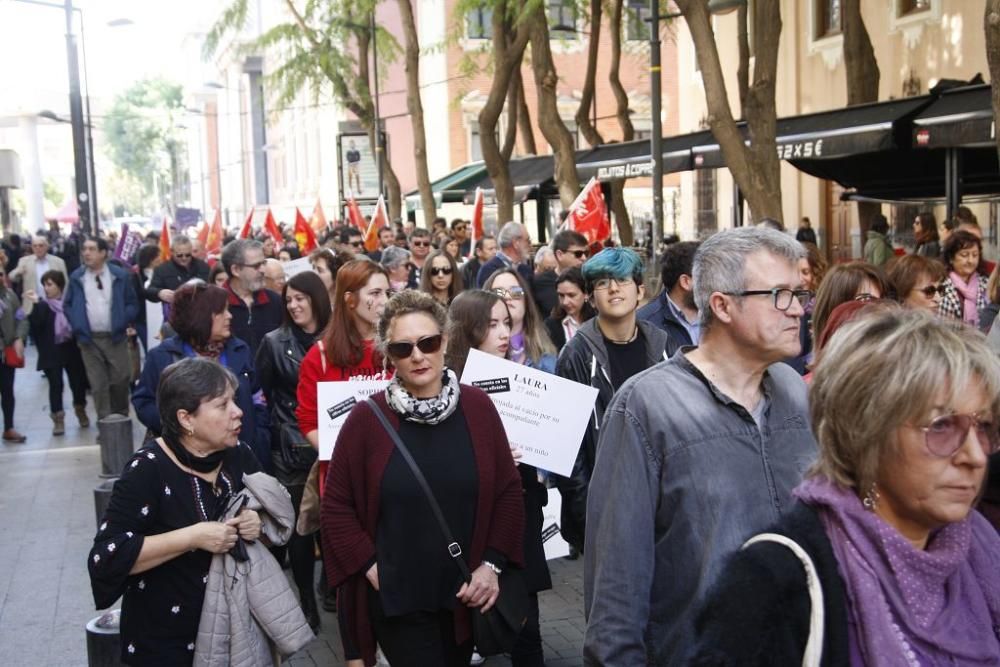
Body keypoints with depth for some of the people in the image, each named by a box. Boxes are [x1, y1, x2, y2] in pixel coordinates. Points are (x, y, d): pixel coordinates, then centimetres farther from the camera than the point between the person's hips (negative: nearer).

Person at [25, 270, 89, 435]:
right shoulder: (42, 305, -2)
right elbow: (36, 324, -17)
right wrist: (35, 304, -24)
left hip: (72, 349, 1)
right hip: (52, 352, -1)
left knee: (78, 382, 10)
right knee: (55, 385, -3)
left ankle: (80, 410, 34)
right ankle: (58, 418, 5)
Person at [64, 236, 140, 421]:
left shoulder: (120, 275, -1)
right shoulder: (76, 277, 4)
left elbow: (133, 303, 3)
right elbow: (67, 305, 10)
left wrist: (123, 323, -10)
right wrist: (76, 326, -3)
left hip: (115, 337, -1)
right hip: (88, 338, 1)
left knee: (120, 380, 5)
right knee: (98, 383, 2)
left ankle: (121, 417, 25)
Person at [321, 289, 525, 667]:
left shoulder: (477, 406, -4)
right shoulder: (366, 418, -10)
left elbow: (508, 490, 2)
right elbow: (336, 506, -3)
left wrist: (492, 563, -5)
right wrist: (370, 566, -9)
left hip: (465, 594, 3)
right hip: (397, 599, -3)